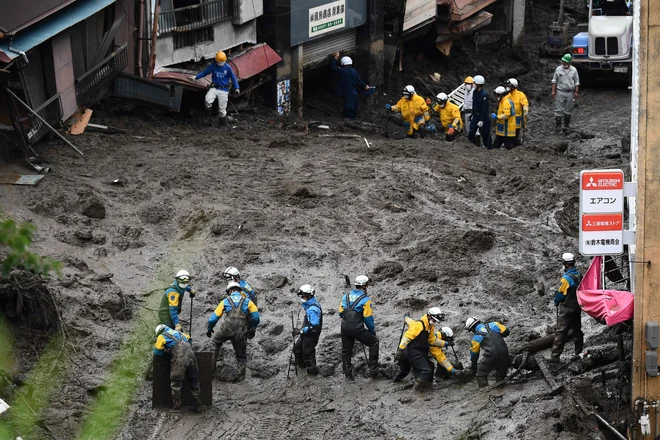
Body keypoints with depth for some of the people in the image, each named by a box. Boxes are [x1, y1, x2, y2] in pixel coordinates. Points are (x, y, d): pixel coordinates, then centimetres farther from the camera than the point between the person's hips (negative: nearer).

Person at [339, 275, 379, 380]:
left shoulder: (346, 296, 7)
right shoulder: (365, 299, -10)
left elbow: (341, 313, 11)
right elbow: (368, 317, -10)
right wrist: (372, 330, 5)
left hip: (345, 328, 5)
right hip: (357, 329, -5)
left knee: (346, 351, 18)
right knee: (374, 342, 11)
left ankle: (348, 374, 26)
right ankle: (373, 369, 8)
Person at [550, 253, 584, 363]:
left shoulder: (566, 278, -21)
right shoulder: (580, 276, 2)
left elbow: (560, 294, -15)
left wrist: (556, 302, 5)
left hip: (566, 309, -7)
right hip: (578, 307, 8)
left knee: (561, 332, -6)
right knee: (577, 330, 18)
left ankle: (555, 356, -8)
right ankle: (579, 353, 25)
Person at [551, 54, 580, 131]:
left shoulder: (574, 70, 2)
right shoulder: (558, 69, 0)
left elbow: (577, 82, 6)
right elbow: (554, 81, 6)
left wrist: (576, 92, 0)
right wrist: (553, 91, -1)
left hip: (570, 93, 1)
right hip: (560, 92, -1)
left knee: (568, 110, 10)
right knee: (559, 110, -4)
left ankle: (567, 125, 20)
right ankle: (558, 125, 1)